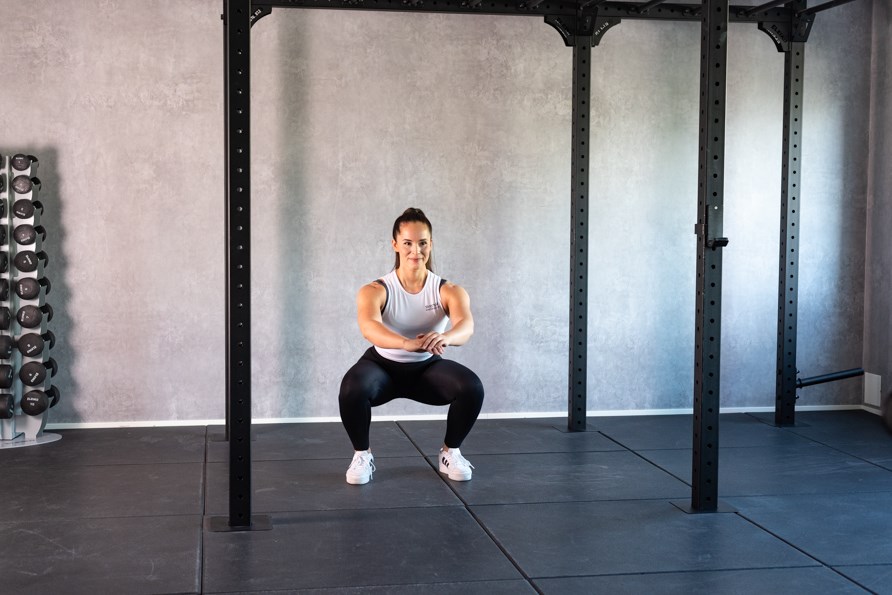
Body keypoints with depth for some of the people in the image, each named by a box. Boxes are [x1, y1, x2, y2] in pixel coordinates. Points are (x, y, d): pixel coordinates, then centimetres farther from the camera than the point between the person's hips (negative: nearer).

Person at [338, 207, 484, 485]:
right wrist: (406, 343, -63)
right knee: (352, 389, -35)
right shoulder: (374, 291, -21)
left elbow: (466, 325, -37)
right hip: (383, 365, -1)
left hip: (427, 367, 2)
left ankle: (451, 452, 1)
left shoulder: (449, 291, -17)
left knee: (472, 388, -27)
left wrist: (445, 338, -63)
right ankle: (362, 455, -6)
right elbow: (368, 326, -42)